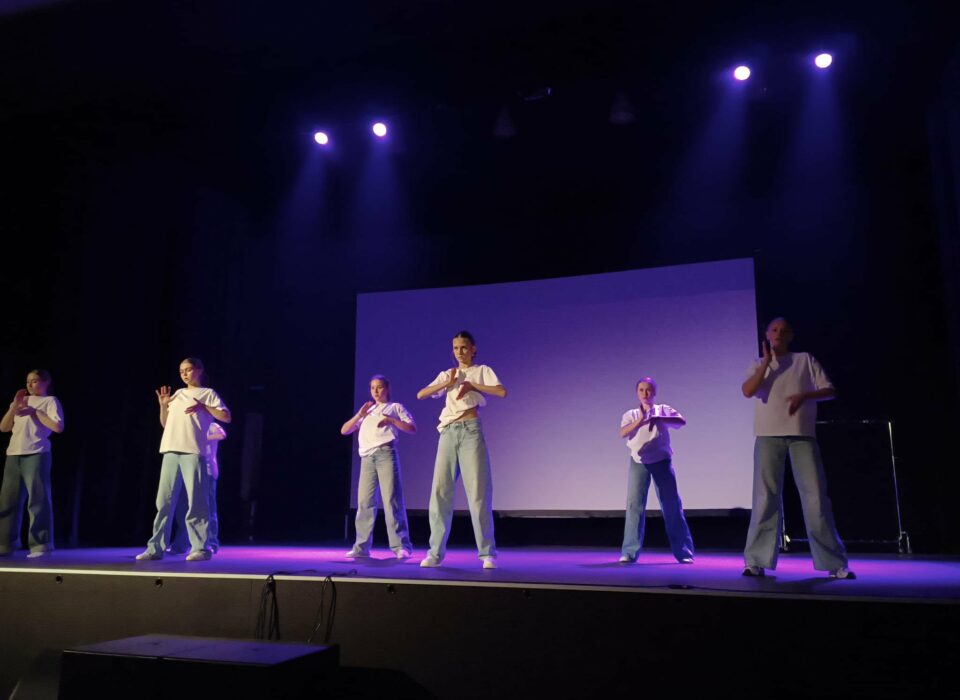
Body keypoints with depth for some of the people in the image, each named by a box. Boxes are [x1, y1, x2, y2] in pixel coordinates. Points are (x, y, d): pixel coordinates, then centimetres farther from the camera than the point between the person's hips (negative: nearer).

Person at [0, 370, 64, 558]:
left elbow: (58, 427, -9)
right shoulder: (21, 401, 21)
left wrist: (35, 412, -7)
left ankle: (40, 546, -6)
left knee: (38, 500, -8)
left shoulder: (50, 401, 5)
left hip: (36, 454, -6)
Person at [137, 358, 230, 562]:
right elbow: (165, 424, 23)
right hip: (170, 451, 5)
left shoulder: (208, 393, 8)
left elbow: (226, 417, -3)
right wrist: (163, 405, 8)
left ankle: (201, 548, -3)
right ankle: (155, 547, 8)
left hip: (193, 452, -5)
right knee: (164, 501, 3)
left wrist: (203, 406, -10)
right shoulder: (177, 394, 23)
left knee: (196, 502, -6)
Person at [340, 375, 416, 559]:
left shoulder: (395, 407, 16)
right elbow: (344, 431, 18)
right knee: (364, 501, -3)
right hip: (367, 458, 4)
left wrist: (392, 420, -9)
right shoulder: (366, 411, 27)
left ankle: (401, 546, -11)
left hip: (386, 454, -4)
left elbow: (412, 429, 4)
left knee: (391, 499, -11)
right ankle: (362, 547, 0)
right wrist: (359, 415, 3)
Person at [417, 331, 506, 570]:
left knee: (478, 492, -6)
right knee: (440, 491, -2)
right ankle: (435, 552, 3)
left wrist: (471, 384, -9)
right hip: (448, 433, 3)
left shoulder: (482, 371, 9)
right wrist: (447, 383, -5)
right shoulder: (446, 374, 18)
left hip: (470, 431, -3)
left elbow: (502, 392, -8)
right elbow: (421, 394, 6)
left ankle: (487, 553, 0)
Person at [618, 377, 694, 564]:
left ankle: (684, 552, 9)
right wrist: (640, 420, -25)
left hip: (661, 461, 0)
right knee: (634, 505, -4)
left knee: (672, 505, 1)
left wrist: (658, 418, -23)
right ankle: (629, 553, -1)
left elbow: (681, 421, -10)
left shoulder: (663, 410, 6)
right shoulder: (631, 414, 7)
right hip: (639, 463, 0)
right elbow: (623, 433, -10)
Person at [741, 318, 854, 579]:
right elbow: (747, 391, -5)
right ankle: (756, 560, -1)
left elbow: (830, 391, 7)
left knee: (815, 496, -4)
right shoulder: (758, 365, 13)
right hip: (768, 436, 0)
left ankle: (834, 562, 2)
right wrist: (767, 362, -6)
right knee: (765, 498, -3)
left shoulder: (805, 360, 13)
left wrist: (805, 396, -11)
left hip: (802, 434, 0)